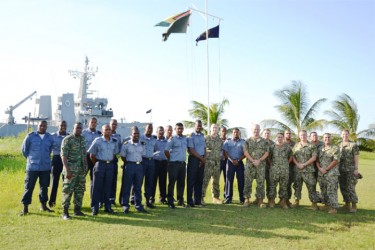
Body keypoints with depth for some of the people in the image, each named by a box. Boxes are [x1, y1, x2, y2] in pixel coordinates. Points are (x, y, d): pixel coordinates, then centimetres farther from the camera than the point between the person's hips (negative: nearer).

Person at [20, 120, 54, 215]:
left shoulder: (50, 137, 5)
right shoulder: (30, 136, -5)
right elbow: (24, 149, 5)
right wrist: (30, 158, 12)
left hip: (46, 166, 3)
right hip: (32, 166, -3)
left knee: (44, 186, 11)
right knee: (29, 187, 1)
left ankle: (43, 205, 23)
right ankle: (25, 207, 10)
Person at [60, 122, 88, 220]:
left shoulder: (83, 139, 11)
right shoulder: (67, 139, -8)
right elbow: (64, 155, -13)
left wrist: (86, 167, 12)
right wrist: (67, 170, -18)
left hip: (81, 170, 7)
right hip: (71, 170, -6)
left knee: (80, 190, 11)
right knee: (68, 190, -3)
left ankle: (77, 210, 21)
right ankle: (65, 212, 3)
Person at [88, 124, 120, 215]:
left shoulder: (114, 141, 6)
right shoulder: (98, 141, -6)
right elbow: (92, 155, -1)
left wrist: (110, 162, 10)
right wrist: (97, 164, 3)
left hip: (110, 165, 4)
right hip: (100, 164, -3)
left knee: (108, 186, 10)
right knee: (97, 186, 1)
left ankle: (107, 206, 19)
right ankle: (95, 207, 9)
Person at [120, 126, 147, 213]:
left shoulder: (142, 145, 7)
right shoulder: (126, 144, -3)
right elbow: (123, 156, 3)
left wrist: (140, 163, 7)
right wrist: (127, 164, 2)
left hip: (139, 166, 3)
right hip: (129, 166, -3)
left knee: (138, 187, 9)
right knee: (127, 186, 1)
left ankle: (138, 205, 17)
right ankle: (125, 205, 11)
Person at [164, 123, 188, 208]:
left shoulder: (185, 138, 10)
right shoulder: (172, 139, -6)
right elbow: (166, 151, -6)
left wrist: (183, 159, 13)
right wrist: (171, 159, 0)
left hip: (183, 163, 5)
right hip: (174, 164, -5)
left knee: (181, 182, 10)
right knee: (172, 182, -1)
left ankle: (180, 200, 21)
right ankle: (170, 202, 4)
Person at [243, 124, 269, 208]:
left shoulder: (264, 141, 9)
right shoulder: (248, 141, 7)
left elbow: (267, 153, 2)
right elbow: (245, 152, -2)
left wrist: (259, 160, -11)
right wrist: (253, 161, -13)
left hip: (261, 165, 1)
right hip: (250, 164, -1)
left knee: (260, 183, 2)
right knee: (248, 182, -1)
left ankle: (260, 200, 10)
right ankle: (247, 199, 8)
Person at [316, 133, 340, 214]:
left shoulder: (335, 148, -3)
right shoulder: (320, 149, 13)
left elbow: (336, 161, -11)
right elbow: (317, 160, 13)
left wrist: (326, 169, -12)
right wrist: (320, 168, -6)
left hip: (331, 173, -6)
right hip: (321, 173, 6)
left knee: (331, 191, -7)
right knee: (324, 191, 11)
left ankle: (334, 208, -3)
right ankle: (326, 204, 23)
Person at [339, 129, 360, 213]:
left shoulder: (353, 145, -1)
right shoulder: (339, 146, 12)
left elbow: (356, 158, -4)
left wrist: (356, 169, -11)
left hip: (351, 170, -5)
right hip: (341, 170, 5)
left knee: (350, 188, -7)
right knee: (343, 188, 9)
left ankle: (354, 206, 2)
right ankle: (347, 204, 21)